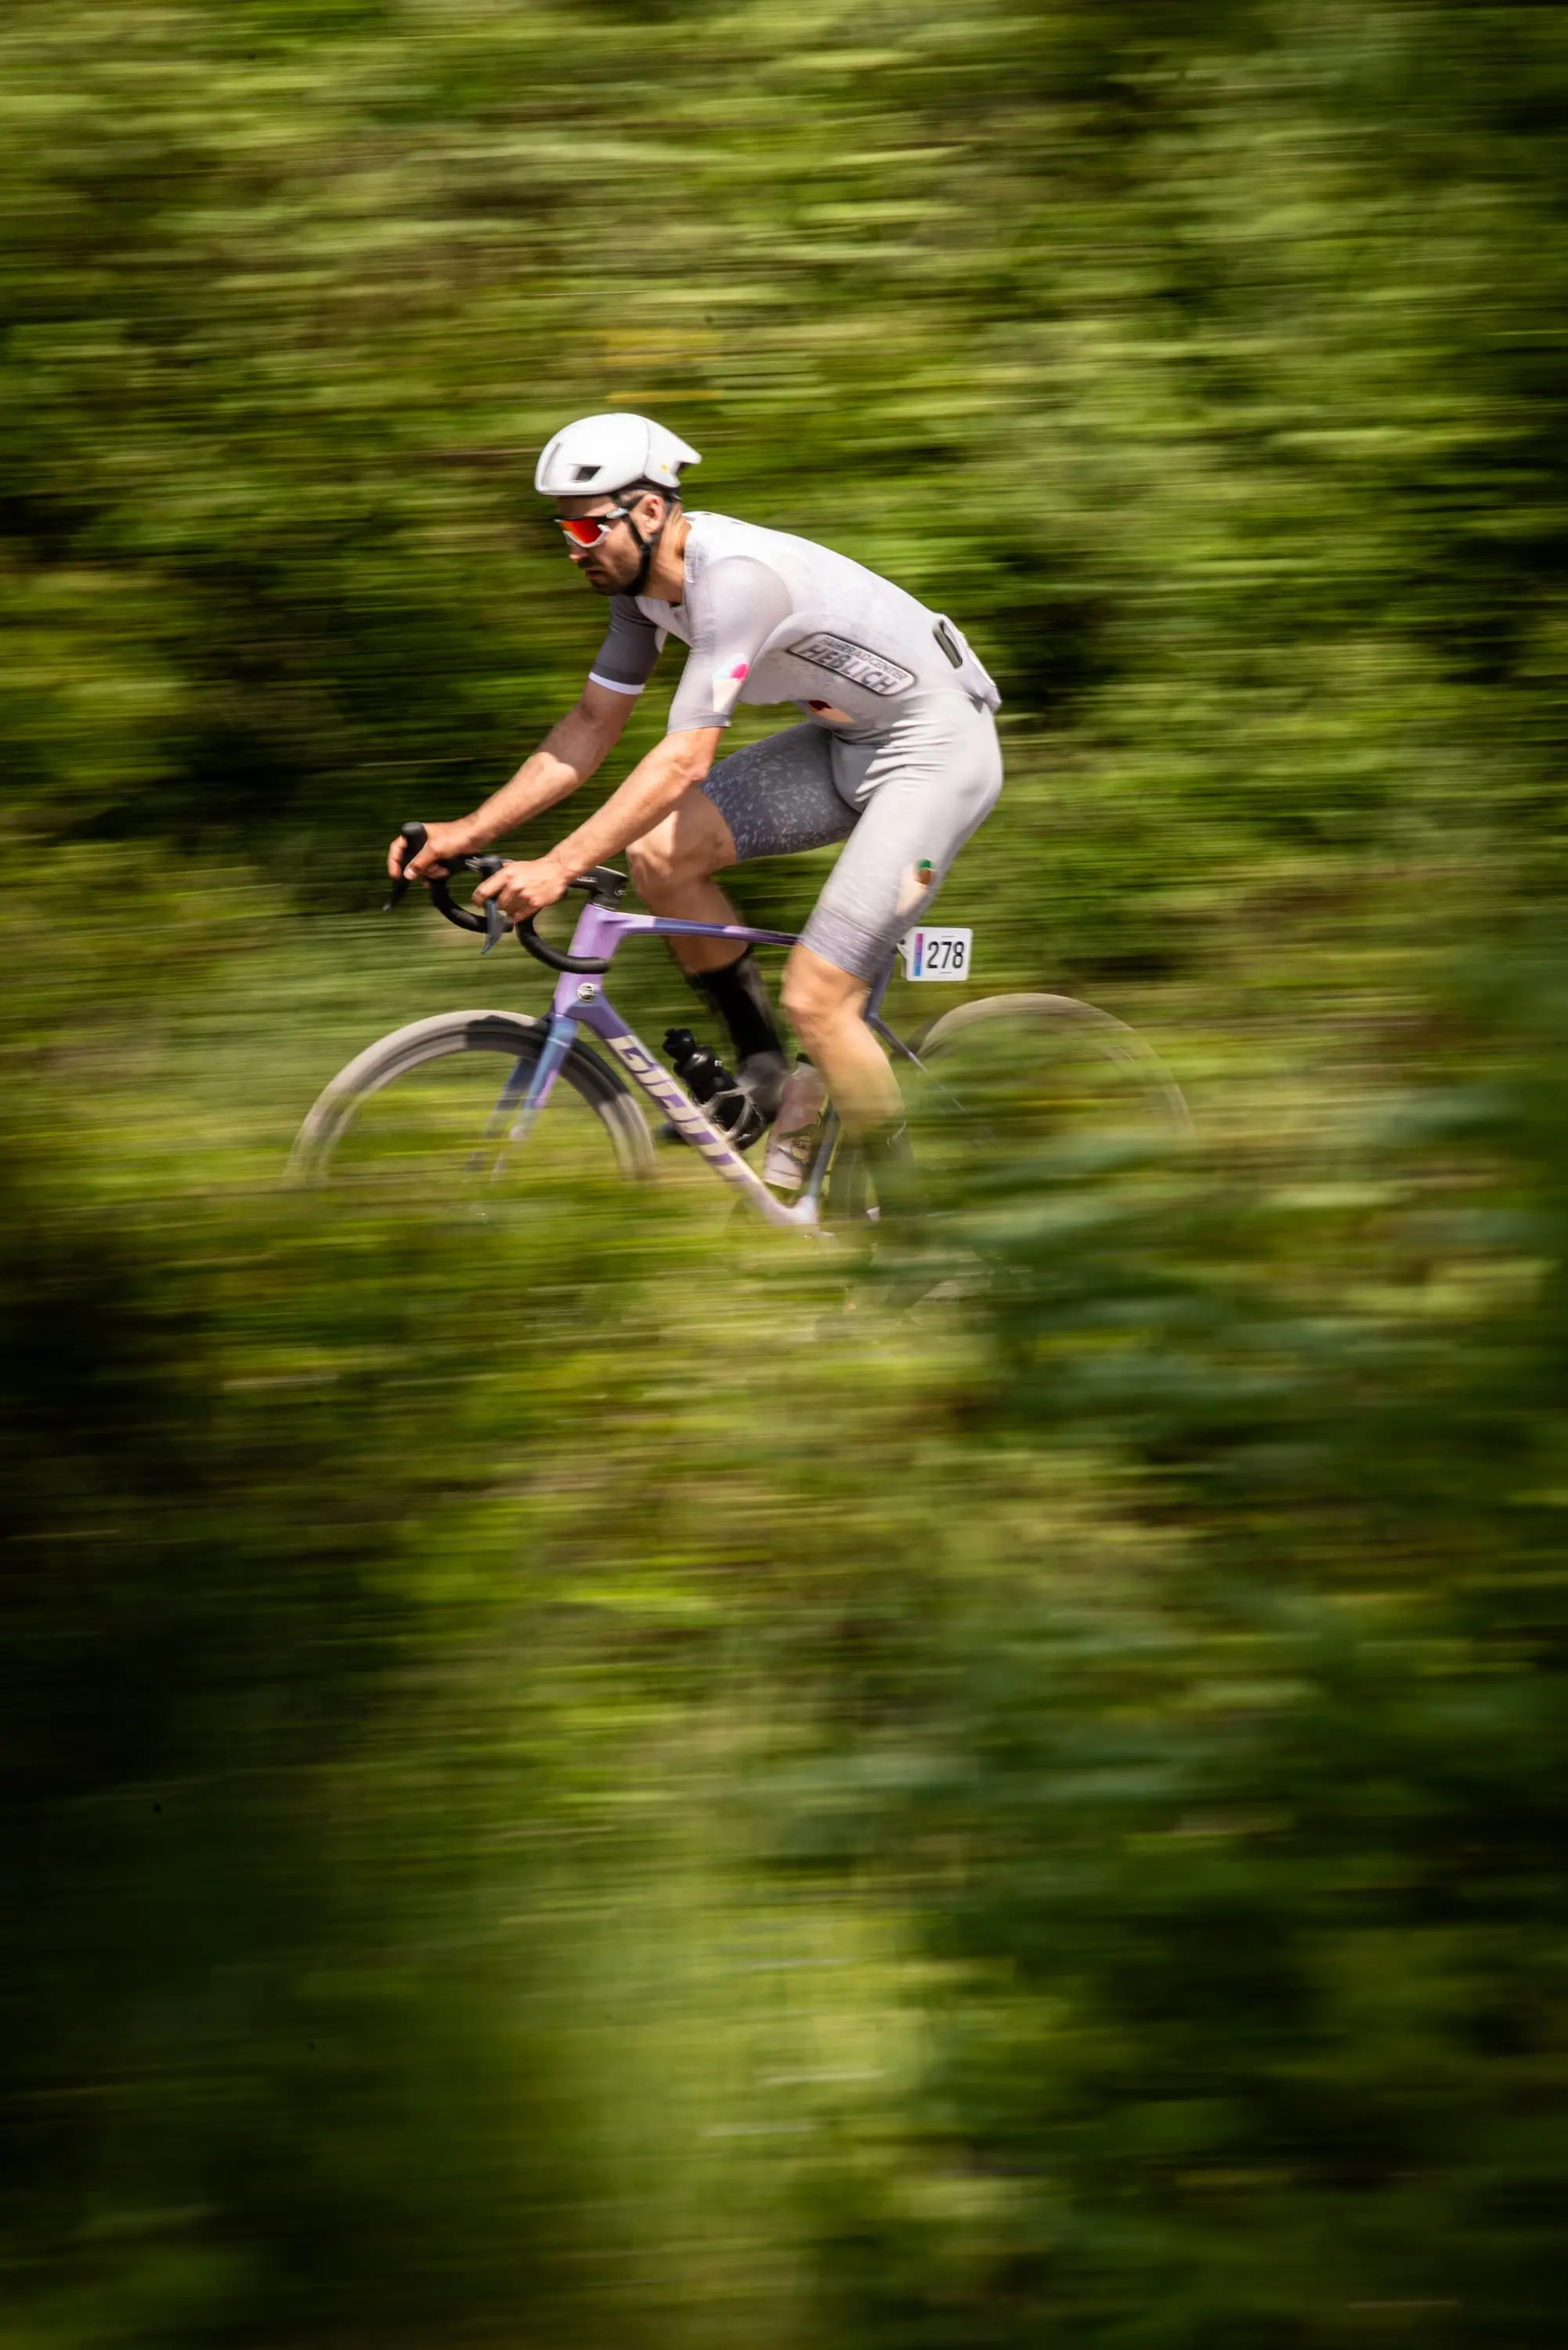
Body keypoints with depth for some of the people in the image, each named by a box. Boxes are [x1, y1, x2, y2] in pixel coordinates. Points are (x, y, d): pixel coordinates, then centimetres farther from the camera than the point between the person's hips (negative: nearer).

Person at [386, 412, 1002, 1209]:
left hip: (937, 748, -9)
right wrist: (468, 832, -3)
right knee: (659, 852, -7)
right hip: (846, 737, 9)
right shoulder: (643, 576, -2)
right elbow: (592, 727, 5)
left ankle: (902, 1207, 1)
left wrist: (558, 868, -40)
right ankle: (762, 1073, 7)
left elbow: (685, 760, -36)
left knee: (815, 996, -15)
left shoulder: (735, 576, -30)